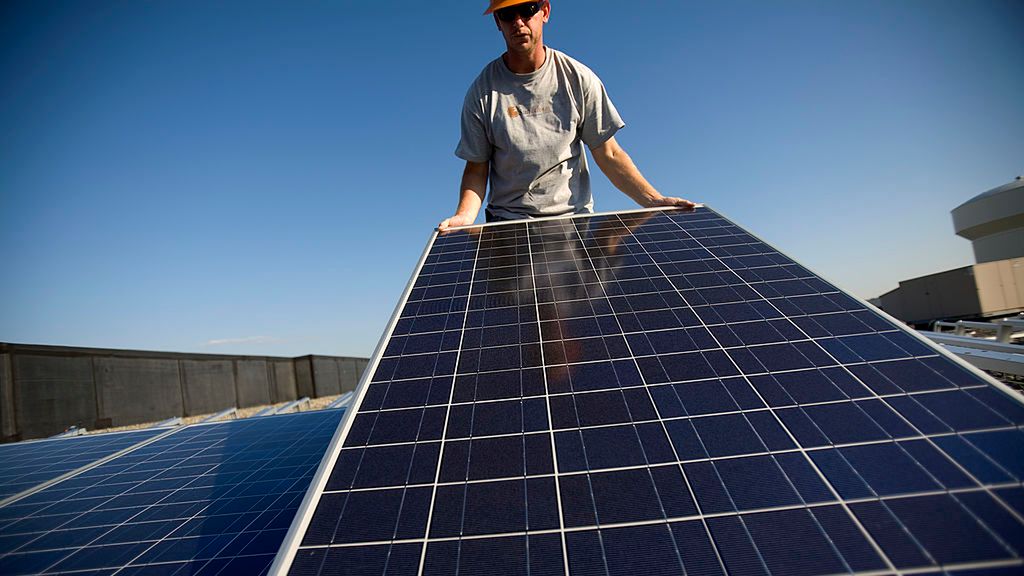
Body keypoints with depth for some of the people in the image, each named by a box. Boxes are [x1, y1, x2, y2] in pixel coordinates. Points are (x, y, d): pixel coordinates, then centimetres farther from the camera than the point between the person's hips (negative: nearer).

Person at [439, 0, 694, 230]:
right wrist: (465, 216, -18)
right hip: (508, 220, -1)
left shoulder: (579, 79, 2)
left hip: (574, 219, 1)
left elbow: (609, 155, 3)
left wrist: (653, 200, -8)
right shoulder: (482, 92, 1)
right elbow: (476, 168, 2)